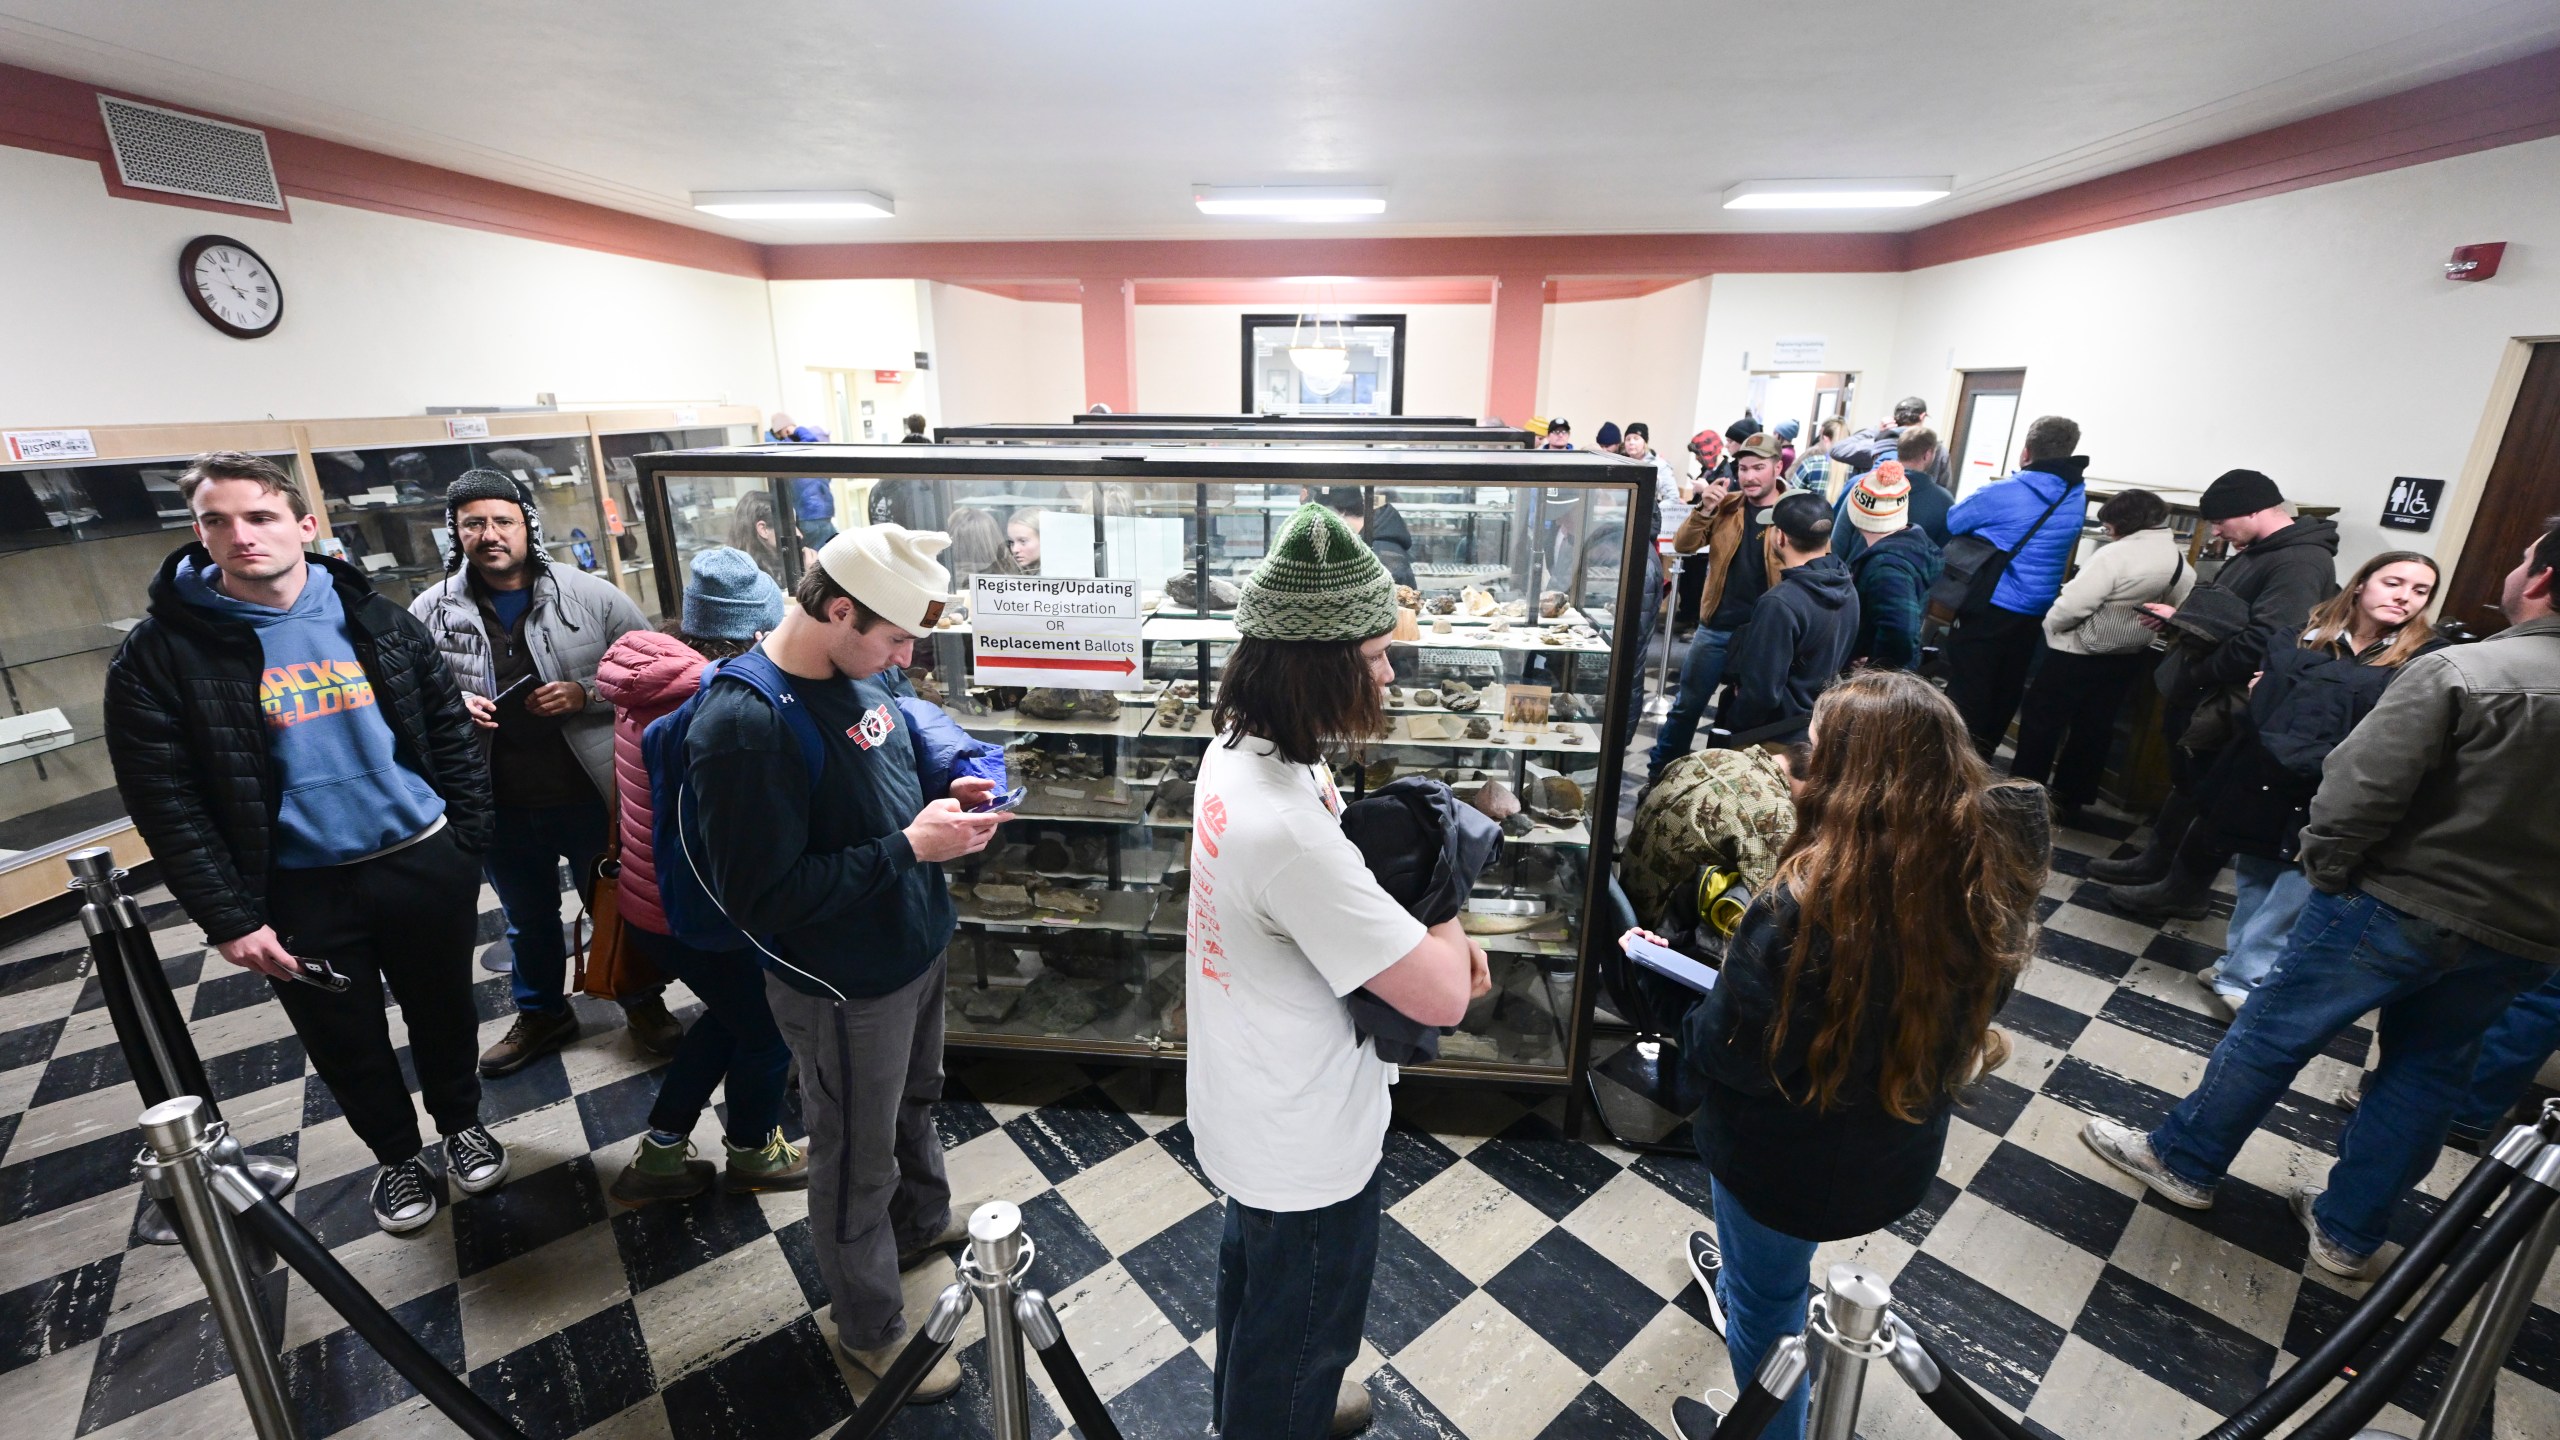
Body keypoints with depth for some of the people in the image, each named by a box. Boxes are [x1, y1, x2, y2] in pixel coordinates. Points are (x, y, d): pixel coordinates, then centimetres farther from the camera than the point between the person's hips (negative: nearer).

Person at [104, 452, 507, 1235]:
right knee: (348, 1044, 15)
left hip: (423, 863, 1)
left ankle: (460, 1122, 41)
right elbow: (165, 803, -7)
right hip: (298, 891, -1)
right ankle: (396, 1154, 39)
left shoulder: (376, 620, -1)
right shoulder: (162, 652, -8)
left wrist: (468, 842, 0)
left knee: (443, 1012, 17)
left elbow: (452, 735, 4)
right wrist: (228, 918, -10)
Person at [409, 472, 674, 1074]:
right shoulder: (430, 611, -2)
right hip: (500, 806, 3)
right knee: (529, 919, 23)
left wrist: (586, 693, -19)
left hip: (591, 795, -3)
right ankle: (543, 1013, 45)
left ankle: (643, 1003, 36)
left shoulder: (591, 595, -8)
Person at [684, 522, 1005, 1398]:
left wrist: (945, 798, -6)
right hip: (845, 989, -7)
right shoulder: (743, 726, -29)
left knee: (914, 1103, 30)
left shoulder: (861, 673, -4)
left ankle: (924, 1224, 58)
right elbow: (762, 899, -28)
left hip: (916, 947, 8)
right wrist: (909, 846, -28)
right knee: (858, 1164, 16)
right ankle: (871, 1330, 41)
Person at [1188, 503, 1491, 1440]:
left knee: (1255, 1277, 34)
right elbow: (1443, 998, -32)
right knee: (1301, 1334, 21)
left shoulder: (1239, 751, -9)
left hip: (1249, 1110, 9)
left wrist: (1432, 928, -10)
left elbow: (1342, 854, 6)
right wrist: (1444, 928, -11)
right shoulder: (1289, 831, -39)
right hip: (1307, 1143, -9)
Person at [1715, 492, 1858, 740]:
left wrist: (1730, 729, -11)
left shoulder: (1779, 603, -28)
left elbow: (1762, 691, -26)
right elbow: (1829, 660, 10)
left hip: (1776, 737, -8)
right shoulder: (1848, 589, 0)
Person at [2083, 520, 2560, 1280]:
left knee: (2270, 1033, 8)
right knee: (2427, 1076, 18)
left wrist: (2326, 870, -7)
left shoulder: (2462, 671, -18)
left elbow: (2360, 788, -22)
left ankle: (2183, 1160, 22)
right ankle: (2348, 1232, 29)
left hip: (2399, 903, -6)